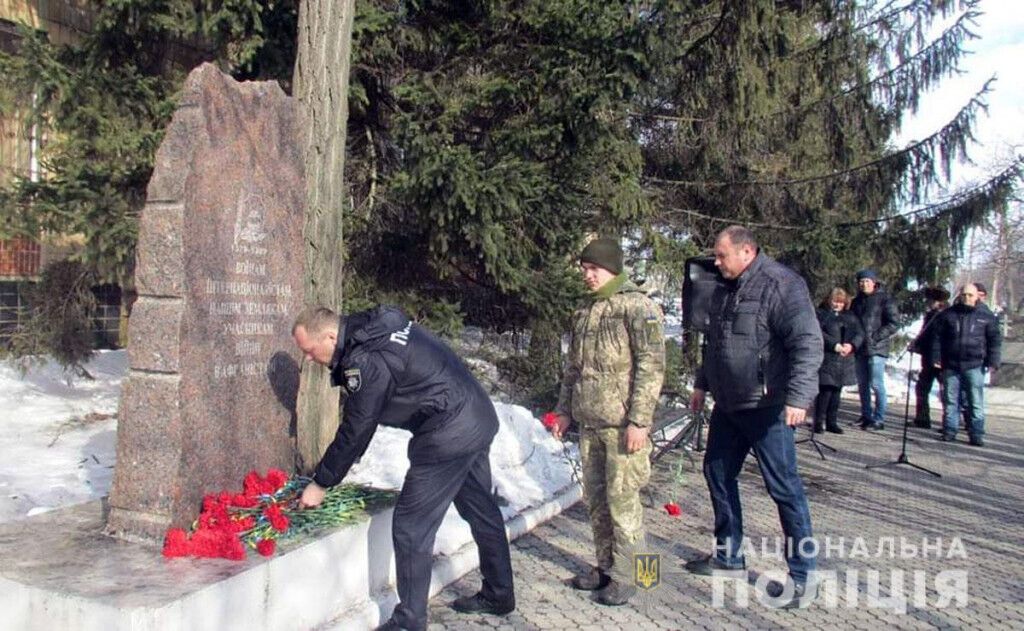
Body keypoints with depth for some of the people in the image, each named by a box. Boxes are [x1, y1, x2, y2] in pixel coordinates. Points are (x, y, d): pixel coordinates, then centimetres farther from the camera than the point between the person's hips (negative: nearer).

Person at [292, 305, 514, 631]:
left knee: (411, 527, -1)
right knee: (482, 510, 20)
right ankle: (499, 594, 35)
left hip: (450, 433, -10)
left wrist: (320, 484, -2)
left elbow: (355, 433, -13)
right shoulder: (371, 324, 6)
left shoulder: (366, 362, -21)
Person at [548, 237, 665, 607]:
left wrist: (639, 420, -18)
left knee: (622, 499, -1)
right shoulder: (584, 311, 15)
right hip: (588, 423, 7)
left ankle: (624, 576, 12)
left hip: (622, 423, -7)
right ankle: (605, 565, 28)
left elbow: (652, 366, -14)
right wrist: (565, 410, 18)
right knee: (595, 497, 14)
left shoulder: (636, 306, -8)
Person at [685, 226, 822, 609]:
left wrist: (798, 397, -27)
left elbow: (808, 344, -20)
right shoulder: (724, 292, 13)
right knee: (718, 473, 15)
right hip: (728, 405, 9)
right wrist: (702, 384, 26)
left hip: (766, 407, -9)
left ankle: (803, 574, 10)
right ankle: (728, 556, 31)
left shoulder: (781, 285, -14)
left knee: (783, 486, -2)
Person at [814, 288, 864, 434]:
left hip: (844, 362, 5)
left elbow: (859, 334, 9)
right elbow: (818, 333, -10)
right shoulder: (821, 314, 3)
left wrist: (852, 345, -12)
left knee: (836, 392, 7)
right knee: (825, 391, -8)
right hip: (827, 360, -5)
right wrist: (834, 345, -20)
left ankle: (832, 422, 14)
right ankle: (819, 422, -1)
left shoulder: (850, 317, 18)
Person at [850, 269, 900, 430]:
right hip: (860, 349, 6)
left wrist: (876, 336, -14)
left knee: (876, 385, -6)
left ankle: (879, 419, -1)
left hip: (876, 349, -6)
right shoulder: (856, 301, 15)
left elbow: (894, 323, -8)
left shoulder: (884, 299, -3)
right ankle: (866, 416, 20)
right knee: (862, 384, 11)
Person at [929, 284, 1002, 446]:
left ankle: (976, 434, 5)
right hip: (951, 365, 1)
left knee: (976, 402, 0)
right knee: (950, 400, 5)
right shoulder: (947, 314, 7)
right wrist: (936, 358, 0)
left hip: (974, 366, -1)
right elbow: (938, 338, 8)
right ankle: (949, 431, 12)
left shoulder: (986, 316, 5)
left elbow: (995, 340, 6)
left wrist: (993, 361, -2)